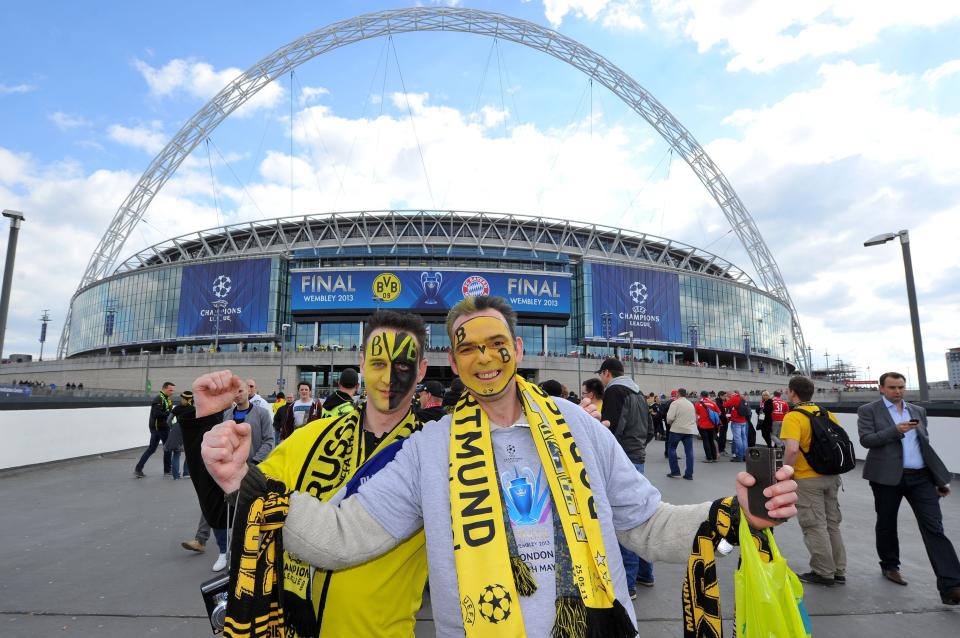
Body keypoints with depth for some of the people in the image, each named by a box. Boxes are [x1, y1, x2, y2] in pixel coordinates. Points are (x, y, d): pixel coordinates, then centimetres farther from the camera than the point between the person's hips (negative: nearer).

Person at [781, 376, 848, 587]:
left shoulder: (793, 417, -18)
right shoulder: (827, 413, 4)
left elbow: (792, 449, -29)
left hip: (807, 480, -7)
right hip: (831, 476, 7)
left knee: (815, 527, 6)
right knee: (832, 524, 18)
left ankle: (824, 573, 17)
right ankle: (838, 571, 28)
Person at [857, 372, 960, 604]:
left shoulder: (918, 411, 15)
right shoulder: (868, 411, -1)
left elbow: (926, 445, 17)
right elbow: (866, 439, -11)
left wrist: (940, 478, 13)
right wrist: (895, 430, -21)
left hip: (921, 477, 3)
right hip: (887, 477, -3)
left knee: (934, 528, -5)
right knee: (886, 524, 11)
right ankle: (890, 566, 31)